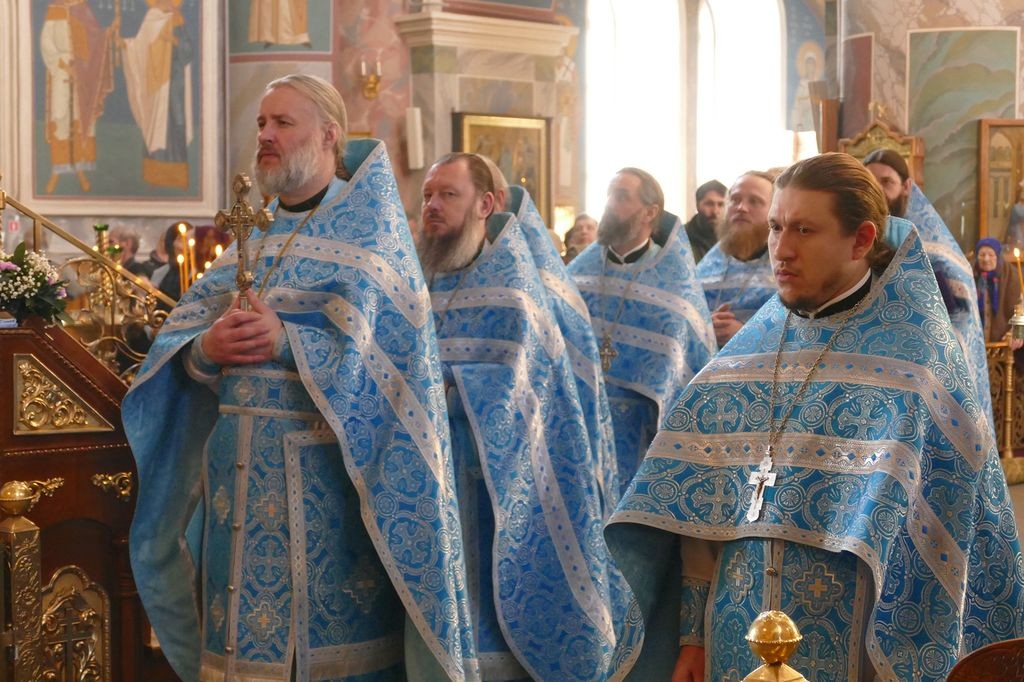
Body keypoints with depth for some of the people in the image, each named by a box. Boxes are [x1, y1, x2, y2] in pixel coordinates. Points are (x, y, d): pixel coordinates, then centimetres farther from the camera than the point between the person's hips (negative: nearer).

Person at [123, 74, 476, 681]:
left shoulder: (366, 226, 0)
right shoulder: (252, 239, 17)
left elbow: (374, 341, -14)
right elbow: (178, 337, 9)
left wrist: (285, 342, -23)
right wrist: (204, 349, -12)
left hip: (325, 473, -5)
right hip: (240, 471, 6)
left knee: (332, 629, -2)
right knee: (241, 632, 8)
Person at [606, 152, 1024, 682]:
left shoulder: (914, 357, -8)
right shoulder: (752, 349, 4)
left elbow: (951, 526, -10)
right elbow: (698, 505, 5)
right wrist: (693, 631, 3)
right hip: (736, 639, 4)